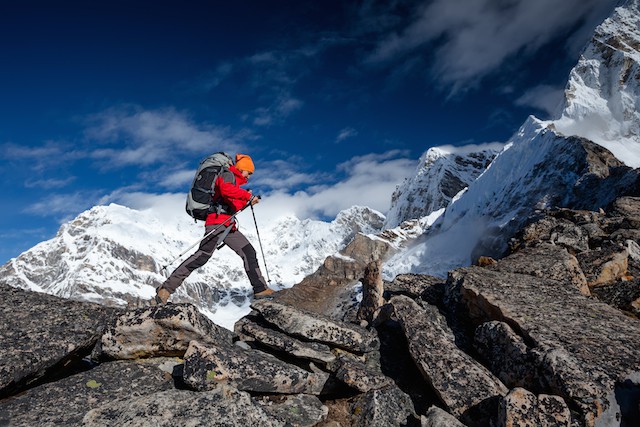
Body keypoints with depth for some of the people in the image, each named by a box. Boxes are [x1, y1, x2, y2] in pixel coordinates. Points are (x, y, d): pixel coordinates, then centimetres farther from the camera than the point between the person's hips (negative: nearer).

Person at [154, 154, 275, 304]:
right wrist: (248, 196, -19)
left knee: (249, 252, 6)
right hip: (218, 222, -10)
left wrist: (246, 201, 22)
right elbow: (225, 189, -21)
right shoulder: (227, 175, 3)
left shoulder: (234, 182, 30)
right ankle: (167, 288, -25)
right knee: (204, 254, -24)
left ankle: (260, 289, 12)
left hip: (229, 226, 10)